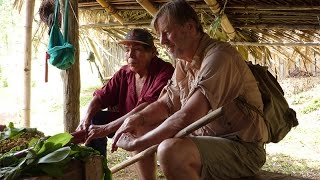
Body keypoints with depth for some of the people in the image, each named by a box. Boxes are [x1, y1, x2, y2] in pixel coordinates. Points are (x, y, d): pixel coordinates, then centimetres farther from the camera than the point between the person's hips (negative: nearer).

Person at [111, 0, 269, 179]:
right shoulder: (184, 62, 7)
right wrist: (137, 119, -7)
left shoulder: (218, 57, -22)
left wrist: (136, 143, -21)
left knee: (170, 150, -34)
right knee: (140, 129, 10)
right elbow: (164, 105, 14)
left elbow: (187, 117, -30)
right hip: (207, 137, 9)